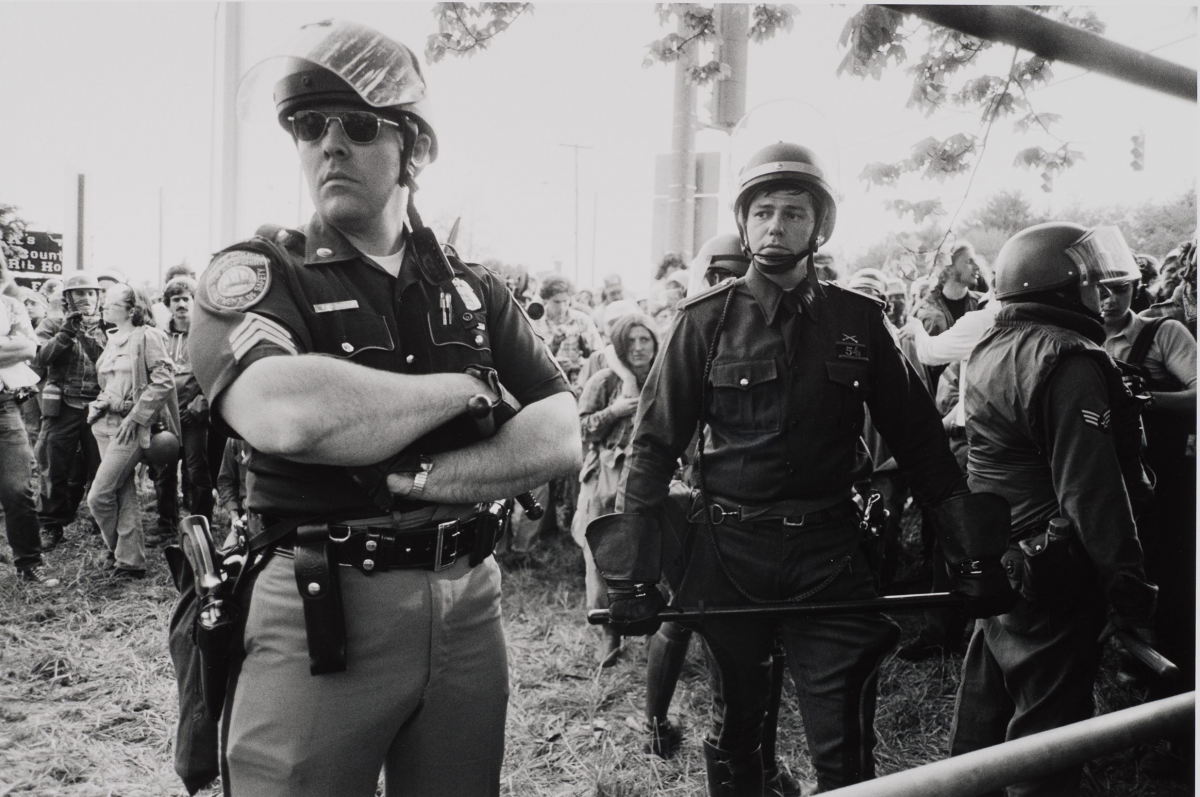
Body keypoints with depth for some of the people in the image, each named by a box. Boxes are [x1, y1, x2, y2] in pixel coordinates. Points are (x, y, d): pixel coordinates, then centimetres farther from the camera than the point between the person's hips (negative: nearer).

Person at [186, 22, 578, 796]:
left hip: (467, 605, 4)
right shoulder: (258, 274, -4)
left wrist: (414, 479, -17)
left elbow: (560, 441, -4)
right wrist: (466, 389, -14)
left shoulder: (476, 291, 8)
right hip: (319, 611, -3)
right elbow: (284, 416, -26)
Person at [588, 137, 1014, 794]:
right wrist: (633, 577, -11)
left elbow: (918, 439, 6)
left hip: (829, 554, 1)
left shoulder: (858, 321, 3)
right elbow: (655, 444, -5)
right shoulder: (706, 321, -2)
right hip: (727, 550, 0)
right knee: (737, 726, 17)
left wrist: (975, 555, 1)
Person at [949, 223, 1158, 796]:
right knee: (1047, 726, 2)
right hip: (1054, 577, -9)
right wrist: (1129, 589, -21)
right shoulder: (1070, 360, -19)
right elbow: (1092, 487, -25)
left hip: (993, 563, 9)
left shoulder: (989, 350, 10)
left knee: (987, 696, 21)